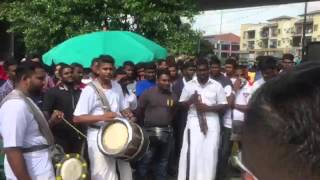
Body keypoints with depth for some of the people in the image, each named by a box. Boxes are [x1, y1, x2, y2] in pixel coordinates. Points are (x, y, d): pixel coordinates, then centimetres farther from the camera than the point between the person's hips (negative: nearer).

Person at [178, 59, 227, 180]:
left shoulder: (217, 86, 5)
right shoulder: (189, 85, 7)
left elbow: (223, 106, 4)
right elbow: (181, 104, 9)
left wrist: (208, 108, -12)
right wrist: (191, 100, -11)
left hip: (211, 123, 0)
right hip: (194, 122, 0)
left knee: (209, 154, 1)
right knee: (192, 153, -4)